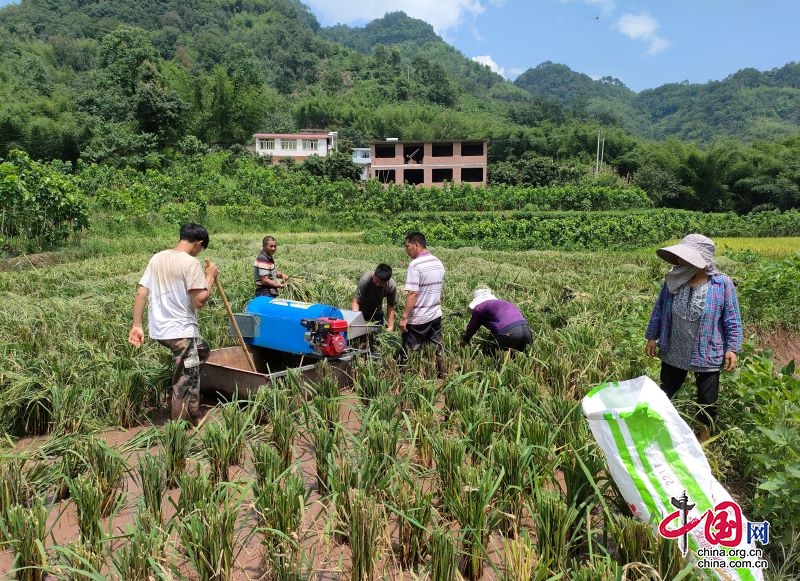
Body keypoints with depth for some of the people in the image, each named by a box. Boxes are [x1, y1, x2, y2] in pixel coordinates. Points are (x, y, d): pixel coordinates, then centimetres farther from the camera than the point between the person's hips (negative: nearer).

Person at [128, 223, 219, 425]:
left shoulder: (157, 258, 7)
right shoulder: (191, 263, -15)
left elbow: (140, 293, 6)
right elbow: (200, 301, -19)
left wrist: (136, 325, 8)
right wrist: (210, 277, -5)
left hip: (160, 330, 9)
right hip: (181, 331, -8)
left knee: (202, 349, 28)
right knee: (185, 382, 2)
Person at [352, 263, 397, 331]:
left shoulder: (391, 286, -26)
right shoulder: (365, 279, -33)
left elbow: (390, 307, -17)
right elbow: (356, 302, -31)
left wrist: (390, 327, -22)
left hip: (377, 313, 2)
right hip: (361, 311, -2)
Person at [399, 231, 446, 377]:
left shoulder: (415, 265, -18)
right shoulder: (438, 263, 5)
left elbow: (412, 294, -22)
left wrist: (404, 317, -18)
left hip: (418, 318, -7)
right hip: (436, 315, 7)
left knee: (406, 350, 6)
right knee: (437, 348, 17)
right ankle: (441, 375, 25)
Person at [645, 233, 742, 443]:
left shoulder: (722, 284, -15)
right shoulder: (672, 280, -7)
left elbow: (732, 320, -8)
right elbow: (659, 311, 4)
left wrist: (732, 348, -10)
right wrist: (652, 337, 3)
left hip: (707, 355, -2)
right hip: (673, 352, 3)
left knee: (707, 399, 14)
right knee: (665, 392, 18)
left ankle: (704, 435, 38)